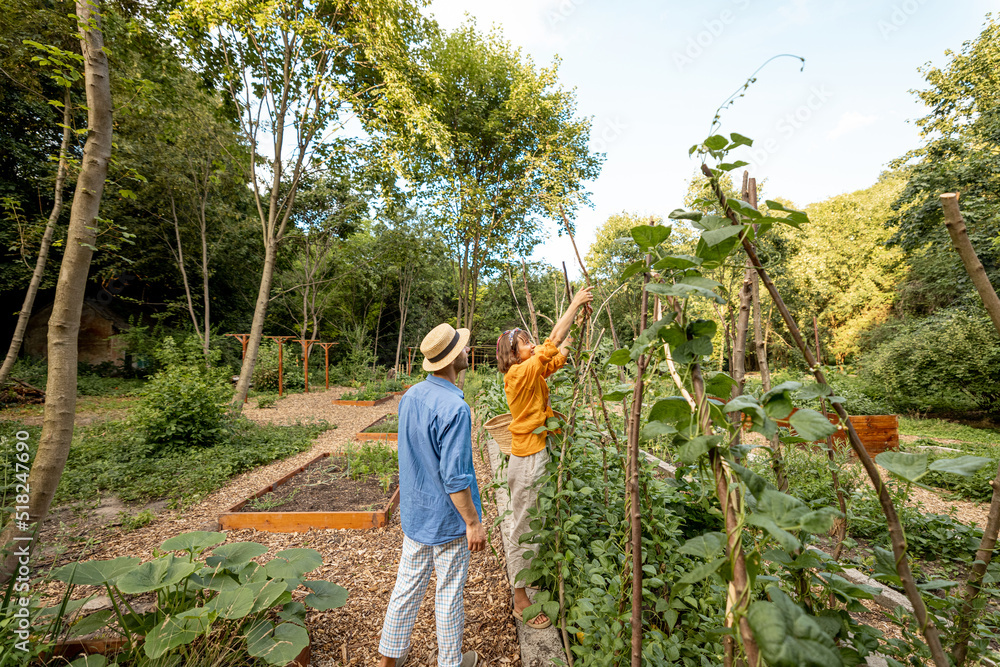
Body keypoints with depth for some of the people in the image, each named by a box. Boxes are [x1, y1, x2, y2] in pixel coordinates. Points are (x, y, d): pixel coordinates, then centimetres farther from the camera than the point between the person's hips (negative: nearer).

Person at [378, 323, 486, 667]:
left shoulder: (410, 396, -3)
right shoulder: (454, 408, -28)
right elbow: (454, 477, -26)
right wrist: (473, 522, -14)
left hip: (414, 514, 7)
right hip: (447, 520, -7)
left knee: (407, 586, 23)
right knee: (449, 594, 15)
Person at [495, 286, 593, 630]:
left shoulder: (532, 373, 7)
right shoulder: (520, 373, -19)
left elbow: (560, 353, 12)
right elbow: (552, 344, -24)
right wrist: (574, 304, -17)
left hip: (535, 456, 9)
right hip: (528, 461, -9)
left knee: (533, 526, 22)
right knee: (525, 528, 6)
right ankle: (520, 601, 23)